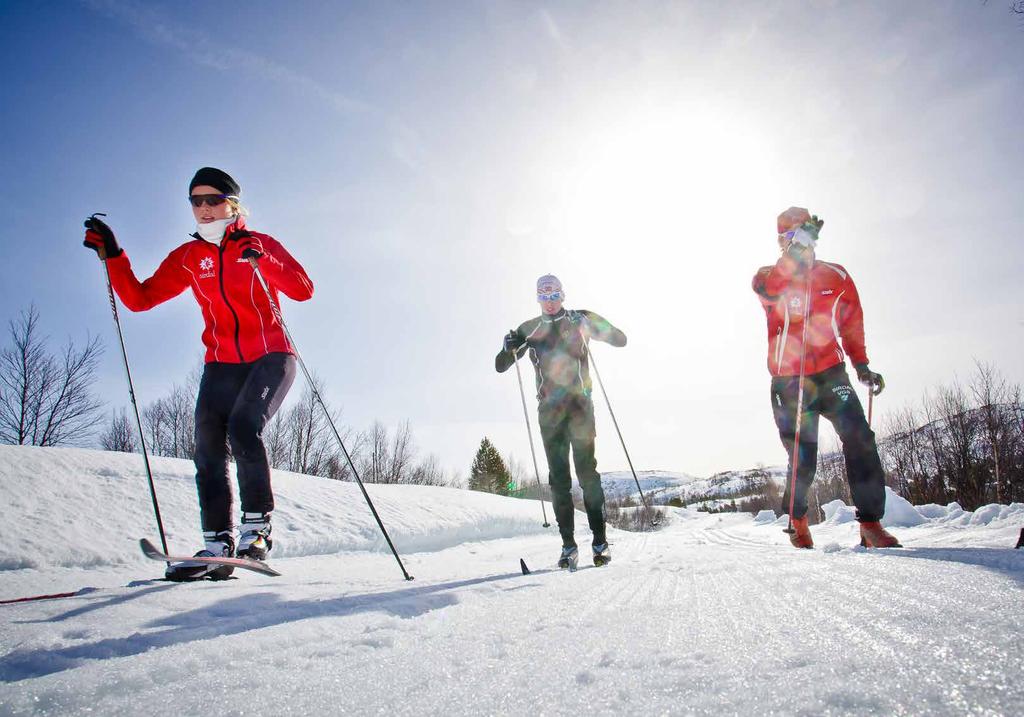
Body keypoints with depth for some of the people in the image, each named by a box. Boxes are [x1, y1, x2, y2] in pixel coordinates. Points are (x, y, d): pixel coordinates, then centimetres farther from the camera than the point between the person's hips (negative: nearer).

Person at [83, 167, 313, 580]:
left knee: (243, 427, -26)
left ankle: (257, 529, -16)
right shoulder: (188, 258, 9)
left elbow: (303, 291, -13)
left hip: (270, 358, -4)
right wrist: (112, 255, -4)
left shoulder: (262, 245, -1)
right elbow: (139, 298, 7)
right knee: (208, 452, -6)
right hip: (221, 364, 4)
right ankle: (218, 548, -1)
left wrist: (260, 259, -24)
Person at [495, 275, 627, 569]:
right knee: (558, 476, -2)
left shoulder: (580, 320, 9)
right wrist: (509, 348, -9)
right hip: (549, 409, 2)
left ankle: (600, 540, -6)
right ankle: (568, 544, 1)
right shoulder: (529, 330, 12)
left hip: (580, 404, -2)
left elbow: (620, 340, 10)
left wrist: (596, 326, -9)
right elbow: (500, 366, 13)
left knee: (587, 470, -10)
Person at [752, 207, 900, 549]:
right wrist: (799, 245, -31)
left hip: (831, 373, 2)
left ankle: (870, 523, -7)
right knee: (802, 460, 1)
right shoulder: (768, 277, 1)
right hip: (788, 380, -2)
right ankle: (797, 520, 26)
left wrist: (862, 365, 12)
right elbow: (768, 287, -25)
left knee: (860, 440, -15)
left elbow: (852, 323, 18)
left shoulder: (836, 276, 10)